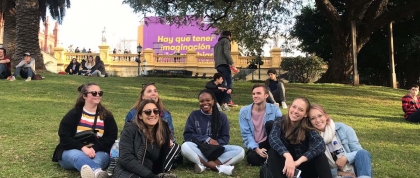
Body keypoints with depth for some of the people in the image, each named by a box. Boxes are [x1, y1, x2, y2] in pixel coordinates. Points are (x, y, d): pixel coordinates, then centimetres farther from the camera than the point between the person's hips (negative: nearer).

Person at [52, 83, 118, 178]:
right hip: (72, 151, -1)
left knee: (100, 157, -34)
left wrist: (94, 148, -18)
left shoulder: (107, 115, 7)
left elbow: (111, 137, -1)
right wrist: (83, 147, -21)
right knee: (77, 156, -37)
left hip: (97, 152, 2)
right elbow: (64, 137, -5)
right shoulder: (73, 114, 2)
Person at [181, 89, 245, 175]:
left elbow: (225, 138, 3)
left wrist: (216, 144, -18)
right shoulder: (194, 115, 4)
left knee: (240, 151, -23)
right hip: (199, 149, -1)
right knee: (185, 147, -34)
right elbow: (187, 135, -2)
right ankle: (219, 167, -33)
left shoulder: (222, 116, 5)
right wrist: (207, 139, -14)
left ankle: (203, 164, -30)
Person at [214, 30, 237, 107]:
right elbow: (226, 52, -11)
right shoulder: (226, 40, 5)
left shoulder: (217, 43, 31)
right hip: (223, 64, -9)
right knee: (229, 82, -13)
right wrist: (231, 63, -15)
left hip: (217, 65, 9)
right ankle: (229, 100, -25)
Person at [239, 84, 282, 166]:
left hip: (270, 142, 0)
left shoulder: (274, 109, -7)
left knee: (270, 123, -28)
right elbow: (246, 134, -8)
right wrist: (257, 149, -20)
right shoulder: (244, 111, -5)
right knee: (251, 158, -33)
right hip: (255, 145, 0)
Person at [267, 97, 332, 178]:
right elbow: (273, 138, -31)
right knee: (273, 151, -28)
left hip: (302, 169, 0)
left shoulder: (307, 127, -10)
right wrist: (288, 156, -47)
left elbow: (320, 144, -29)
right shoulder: (279, 122, -10)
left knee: (319, 155, -25)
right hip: (285, 168, 0)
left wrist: (298, 161, -42)